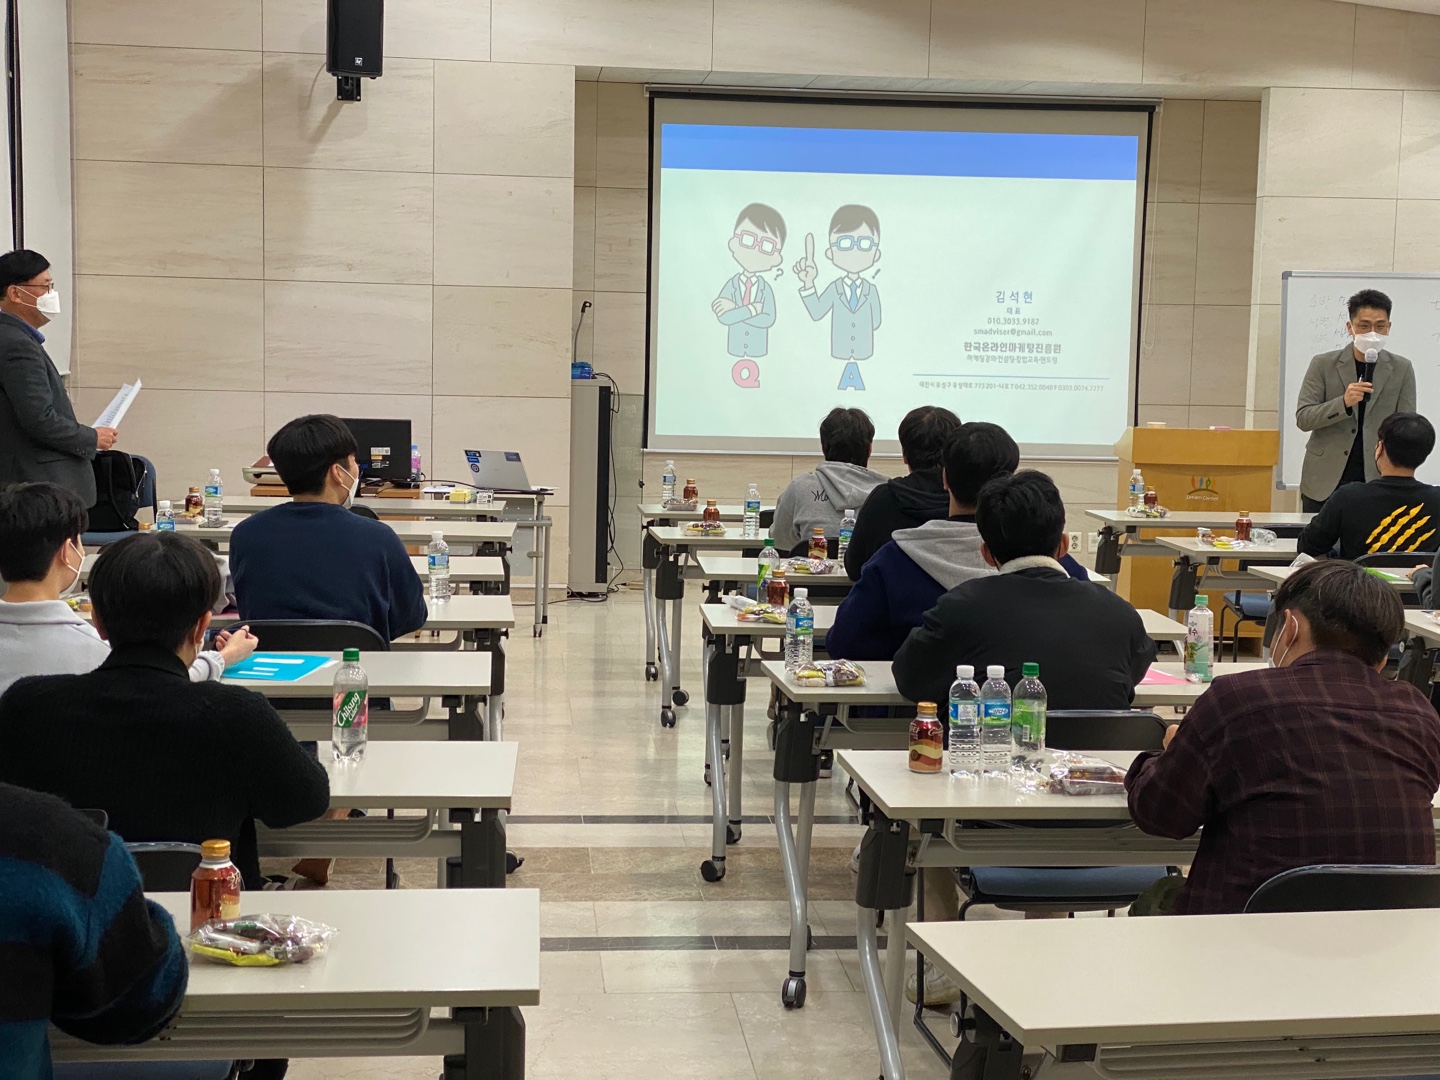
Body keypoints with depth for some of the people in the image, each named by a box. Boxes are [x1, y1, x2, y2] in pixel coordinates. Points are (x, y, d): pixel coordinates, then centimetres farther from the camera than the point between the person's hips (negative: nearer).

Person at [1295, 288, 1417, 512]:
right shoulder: (1323, 365, 1)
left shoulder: (1401, 369, 5)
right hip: (1324, 483, 0)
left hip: (1377, 482, 0)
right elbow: (1302, 418, -3)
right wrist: (1344, 403, -20)